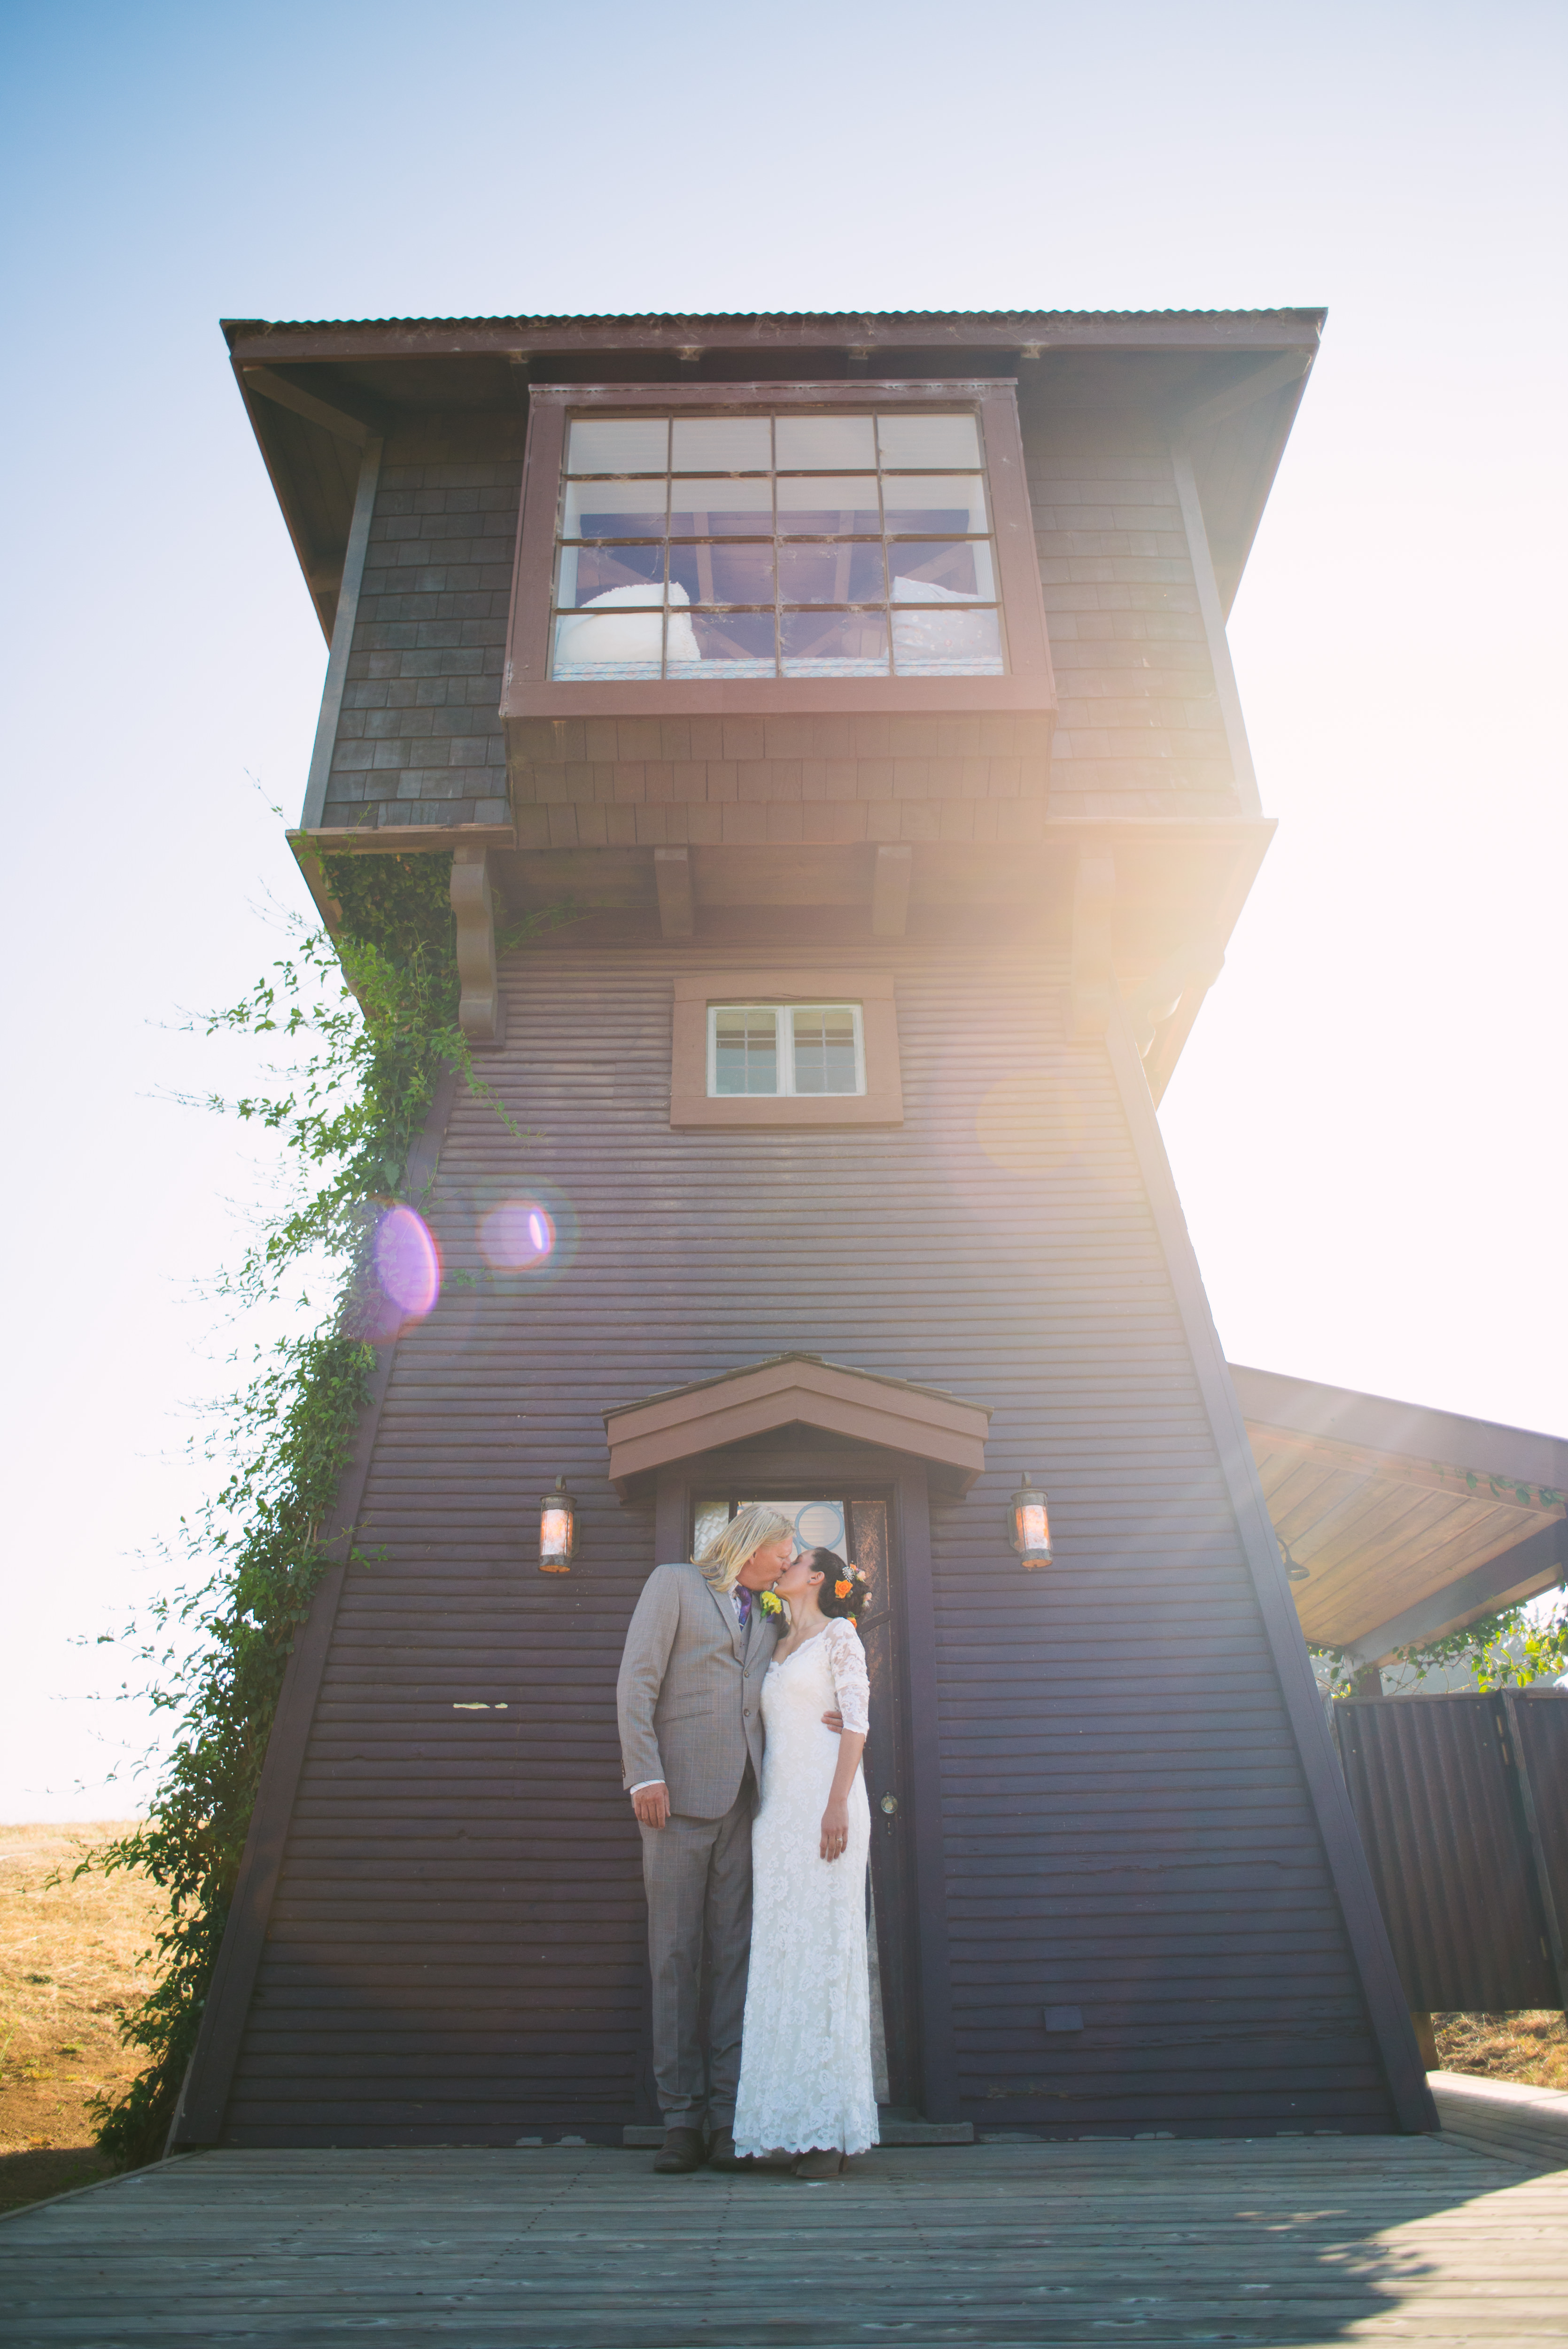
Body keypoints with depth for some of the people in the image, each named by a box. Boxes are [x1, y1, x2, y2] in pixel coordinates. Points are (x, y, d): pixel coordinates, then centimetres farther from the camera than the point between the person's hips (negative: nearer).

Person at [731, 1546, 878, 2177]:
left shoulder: (839, 1635, 2)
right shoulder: (775, 1651, 21)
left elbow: (858, 1720, -7)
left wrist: (839, 1804, -18)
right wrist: (758, 1812, 11)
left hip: (825, 1801, -6)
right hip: (776, 1806, 6)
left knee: (824, 1949, -7)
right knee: (776, 1955, 3)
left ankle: (827, 2129, -4)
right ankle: (777, 2120, 7)